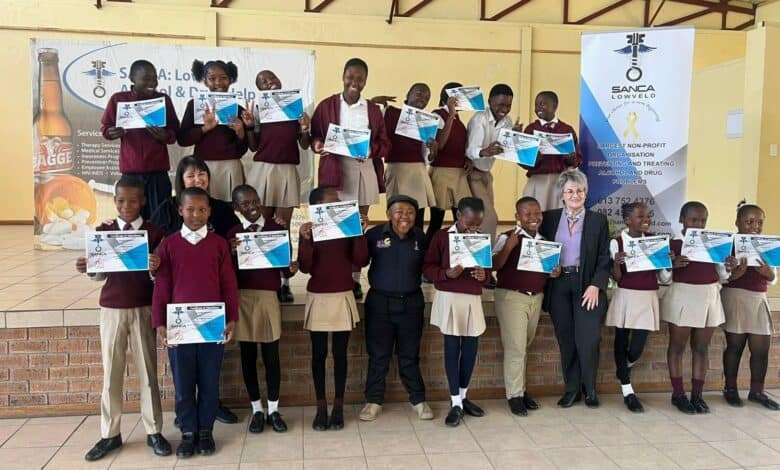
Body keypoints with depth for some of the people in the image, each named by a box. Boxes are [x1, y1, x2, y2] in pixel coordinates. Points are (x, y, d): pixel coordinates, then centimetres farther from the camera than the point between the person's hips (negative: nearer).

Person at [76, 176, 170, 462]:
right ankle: (110, 434, 18)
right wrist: (85, 269, -16)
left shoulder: (153, 233, -3)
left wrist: (155, 268, -27)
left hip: (143, 309, -2)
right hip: (111, 308, 2)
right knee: (111, 372, 7)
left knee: (147, 371, 5)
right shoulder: (103, 231, 3)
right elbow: (98, 274, 5)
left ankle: (154, 431, 15)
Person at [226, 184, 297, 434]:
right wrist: (230, 254, -17)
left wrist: (291, 269, -19)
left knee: (271, 356, 5)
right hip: (242, 298, 1)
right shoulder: (232, 234, 4)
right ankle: (257, 409, 23)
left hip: (269, 297, -1)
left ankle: (273, 410, 20)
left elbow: (285, 268, 3)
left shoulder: (277, 228, 1)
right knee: (248, 356, 9)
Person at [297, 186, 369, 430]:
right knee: (319, 353, 5)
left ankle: (338, 407, 14)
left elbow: (360, 261, -7)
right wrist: (305, 240, -23)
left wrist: (360, 232, -16)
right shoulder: (308, 230, -1)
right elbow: (304, 267, -10)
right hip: (318, 298, -1)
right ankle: (321, 407, 15)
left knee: (340, 353, 6)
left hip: (343, 298, 1)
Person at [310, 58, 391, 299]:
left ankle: (355, 278, 15)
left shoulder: (373, 109, 9)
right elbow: (314, 136, 7)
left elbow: (385, 144, 8)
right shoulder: (326, 106, 5)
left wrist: (371, 150, -12)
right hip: (334, 171, -2)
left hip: (364, 171, 2)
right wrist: (318, 144, -16)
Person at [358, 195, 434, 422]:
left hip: (411, 303, 1)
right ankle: (374, 400, 23)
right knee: (378, 354, 8)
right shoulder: (374, 235, -6)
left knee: (410, 354, 12)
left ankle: (418, 399, 26)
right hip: (379, 302, -1)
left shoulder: (421, 237, 1)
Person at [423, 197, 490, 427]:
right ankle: (455, 403, 7)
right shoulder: (441, 237, -3)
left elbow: (489, 270, 14)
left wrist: (484, 275, -9)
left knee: (471, 347, 6)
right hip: (449, 298, -4)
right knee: (452, 347, -1)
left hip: (473, 299, 4)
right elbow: (427, 267, -3)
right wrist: (446, 274, -21)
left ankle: (463, 396, 25)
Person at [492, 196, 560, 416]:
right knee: (515, 347, -4)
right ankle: (514, 395, 6)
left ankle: (521, 389, 26)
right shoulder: (508, 238, -10)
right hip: (511, 297, -6)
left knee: (524, 346, 15)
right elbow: (494, 265, -20)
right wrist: (509, 246, -33)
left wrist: (555, 272, -1)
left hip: (536, 298, 6)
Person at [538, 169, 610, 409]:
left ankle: (590, 389, 15)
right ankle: (571, 389, 18)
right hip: (558, 284, 2)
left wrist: (596, 285, -8)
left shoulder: (598, 220, 5)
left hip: (587, 285, -1)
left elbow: (604, 259, 2)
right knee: (565, 340, 5)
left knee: (587, 340, -6)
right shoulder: (549, 218, 8)